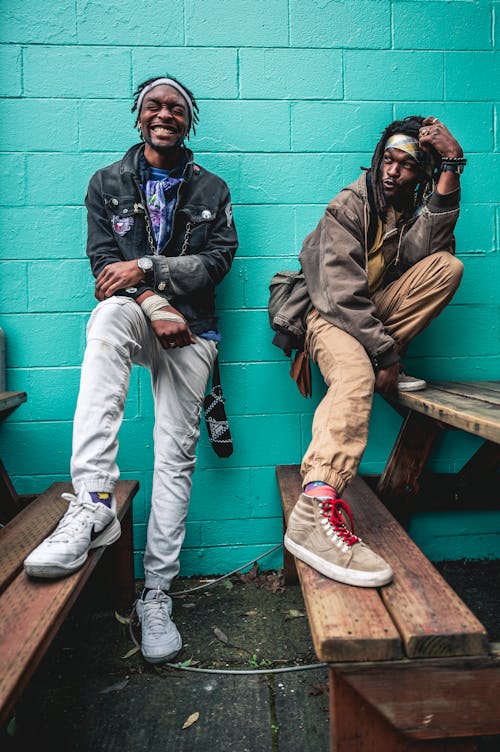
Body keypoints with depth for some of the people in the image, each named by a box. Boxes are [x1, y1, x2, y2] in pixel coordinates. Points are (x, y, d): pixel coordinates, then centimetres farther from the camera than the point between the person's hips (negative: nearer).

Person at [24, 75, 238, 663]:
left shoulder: (210, 190, 13)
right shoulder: (108, 184, 12)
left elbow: (218, 260, -1)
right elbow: (104, 262, 0)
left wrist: (146, 269, -15)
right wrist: (155, 306, -17)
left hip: (190, 329, 1)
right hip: (133, 316, 0)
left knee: (176, 455, -5)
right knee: (109, 313, -38)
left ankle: (155, 595, 6)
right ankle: (94, 504, -42)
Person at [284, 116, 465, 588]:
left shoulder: (416, 206, 8)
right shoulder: (347, 208, -10)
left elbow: (425, 251, -17)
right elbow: (342, 295, -21)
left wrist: (451, 169, -19)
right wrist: (385, 354, -25)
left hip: (375, 309, 6)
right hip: (331, 314, -6)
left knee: (448, 266, -14)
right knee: (355, 373, -39)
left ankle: (376, 361, -14)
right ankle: (314, 512, -51)